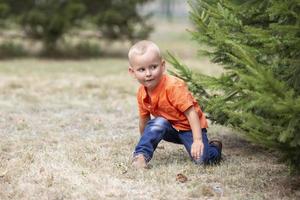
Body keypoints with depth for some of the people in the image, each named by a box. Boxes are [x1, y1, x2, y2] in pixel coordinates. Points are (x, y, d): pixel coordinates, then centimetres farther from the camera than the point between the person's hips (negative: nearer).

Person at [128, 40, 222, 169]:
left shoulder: (173, 86, -28)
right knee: (158, 123, -30)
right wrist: (146, 142, 16)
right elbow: (144, 119, 8)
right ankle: (141, 156, -25)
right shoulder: (142, 93, -8)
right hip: (170, 129, 4)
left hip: (189, 128, -4)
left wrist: (198, 140, -34)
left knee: (202, 159, -21)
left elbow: (191, 112, -28)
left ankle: (214, 147, 11)